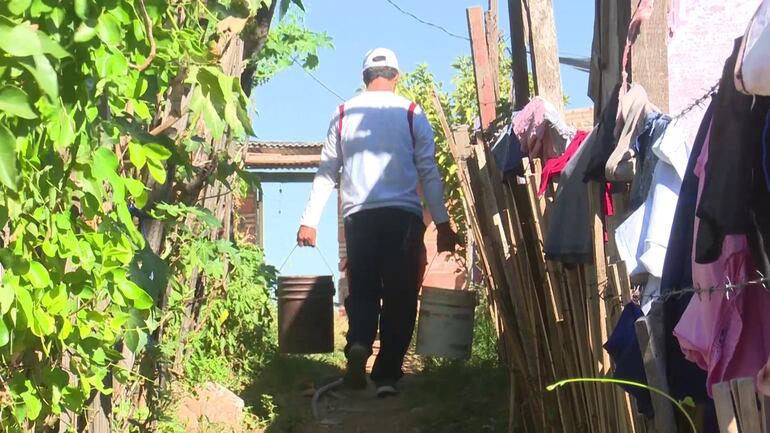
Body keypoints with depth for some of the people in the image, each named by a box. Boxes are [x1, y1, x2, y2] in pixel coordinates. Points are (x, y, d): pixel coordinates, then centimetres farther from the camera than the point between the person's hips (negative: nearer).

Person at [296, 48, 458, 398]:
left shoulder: (344, 113, 10)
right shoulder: (411, 113, 5)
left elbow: (326, 172, 11)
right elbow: (428, 172, 1)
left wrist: (310, 220, 14)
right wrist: (442, 223, 4)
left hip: (358, 217, 2)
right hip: (403, 215, -2)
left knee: (363, 290, 11)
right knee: (400, 296, 6)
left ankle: (358, 346, -15)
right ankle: (386, 375, 2)